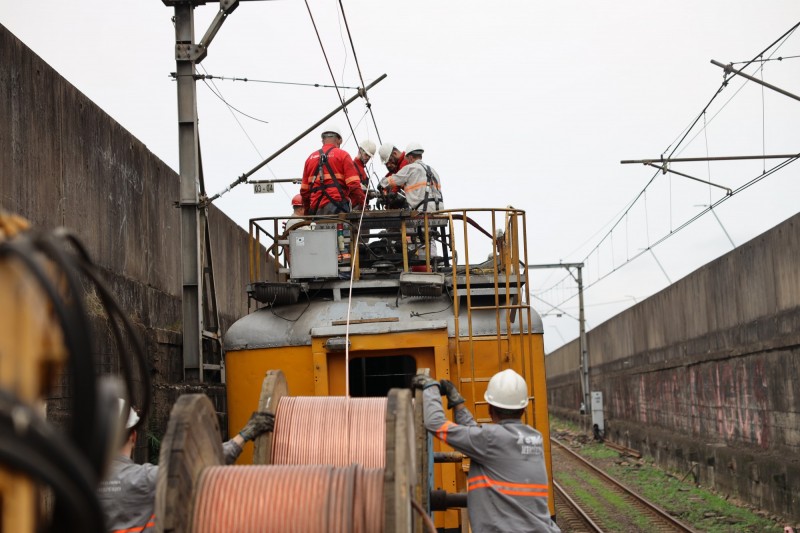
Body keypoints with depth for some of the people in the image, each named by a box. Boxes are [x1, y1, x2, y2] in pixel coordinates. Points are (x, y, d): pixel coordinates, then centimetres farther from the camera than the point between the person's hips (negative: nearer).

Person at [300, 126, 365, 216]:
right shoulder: (342, 155, 4)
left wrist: (308, 211, 26)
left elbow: (304, 190, 18)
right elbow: (354, 185, -5)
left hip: (316, 208, 5)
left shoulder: (310, 158, 18)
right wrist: (362, 206, -1)